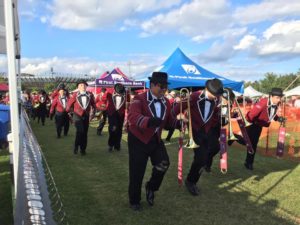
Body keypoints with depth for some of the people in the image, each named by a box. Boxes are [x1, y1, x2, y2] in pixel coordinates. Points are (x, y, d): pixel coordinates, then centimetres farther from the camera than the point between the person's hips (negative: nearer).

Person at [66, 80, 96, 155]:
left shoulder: (90, 95, 0)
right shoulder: (75, 95, -6)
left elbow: (93, 104, 13)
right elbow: (69, 103, 4)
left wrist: (93, 111, 7)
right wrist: (68, 112, 10)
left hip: (86, 116, 3)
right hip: (77, 116, -3)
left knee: (85, 133, 8)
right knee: (80, 131, -20)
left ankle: (83, 149, 22)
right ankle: (76, 146, 0)